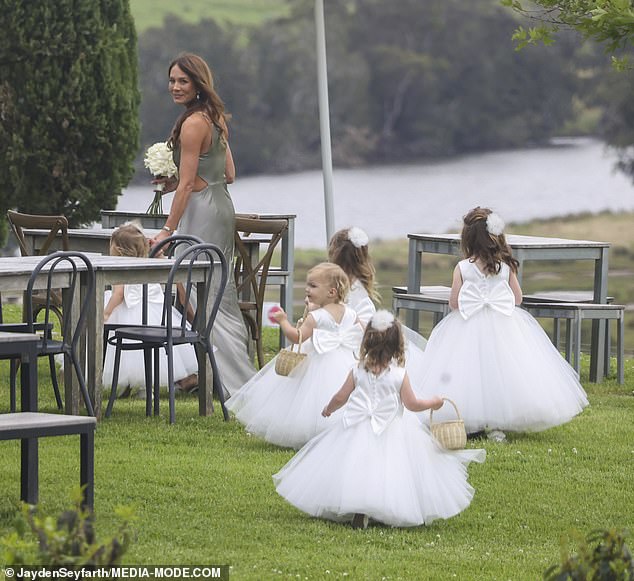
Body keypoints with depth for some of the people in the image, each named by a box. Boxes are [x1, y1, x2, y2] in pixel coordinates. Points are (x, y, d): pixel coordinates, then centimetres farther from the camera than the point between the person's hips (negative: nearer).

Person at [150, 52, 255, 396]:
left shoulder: (193, 124, -17)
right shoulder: (215, 119, 12)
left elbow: (187, 184, -19)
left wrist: (168, 230, -17)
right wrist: (179, 182, 12)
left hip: (202, 210, -10)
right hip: (220, 204, 10)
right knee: (221, 295, 13)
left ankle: (239, 383, -7)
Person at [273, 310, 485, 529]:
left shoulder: (358, 371, -1)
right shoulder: (399, 374, -8)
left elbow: (340, 398, 6)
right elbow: (412, 404, -4)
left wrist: (329, 409, 27)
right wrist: (432, 403, 15)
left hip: (359, 429, 2)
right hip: (391, 433, -2)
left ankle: (358, 513, -4)